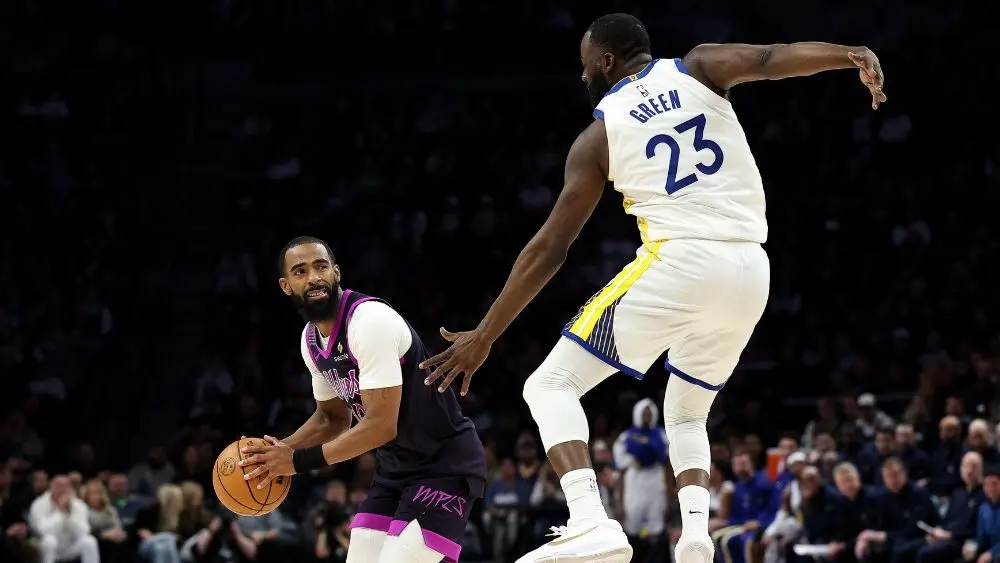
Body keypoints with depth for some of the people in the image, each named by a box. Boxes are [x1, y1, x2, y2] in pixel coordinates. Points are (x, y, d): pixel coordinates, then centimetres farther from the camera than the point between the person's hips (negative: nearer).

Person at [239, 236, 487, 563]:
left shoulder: (371, 320, -24)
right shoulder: (311, 340, 4)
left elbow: (381, 426, -27)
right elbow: (333, 417, 19)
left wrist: (300, 460, -22)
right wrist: (278, 452, 2)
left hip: (444, 463, -9)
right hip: (396, 467, 9)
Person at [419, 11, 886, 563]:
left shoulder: (599, 135, 9)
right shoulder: (699, 68, 15)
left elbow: (548, 249, 8)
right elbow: (771, 58, -7)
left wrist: (484, 336, 14)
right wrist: (854, 56, -20)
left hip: (678, 261, -4)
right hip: (750, 272, 4)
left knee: (551, 387, 5)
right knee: (686, 413, 26)